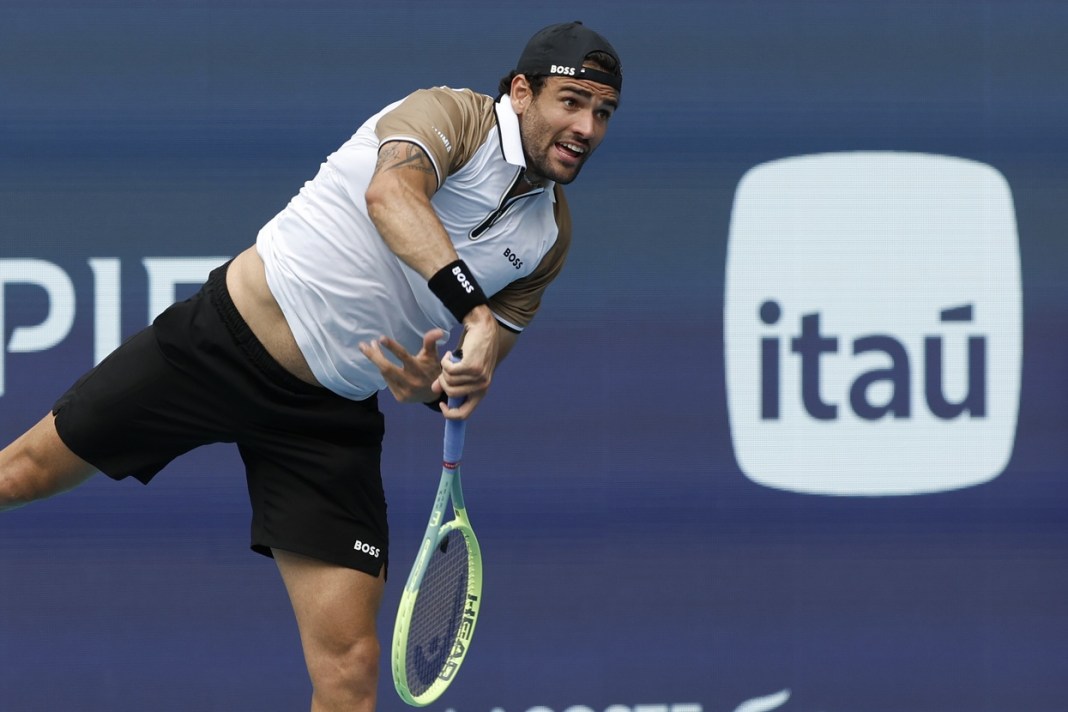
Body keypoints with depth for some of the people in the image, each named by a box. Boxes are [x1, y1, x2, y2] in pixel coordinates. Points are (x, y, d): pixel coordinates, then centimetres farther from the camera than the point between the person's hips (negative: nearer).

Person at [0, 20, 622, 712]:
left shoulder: (551, 237, 5)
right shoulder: (453, 113, -13)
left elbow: (480, 369, 10)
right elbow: (391, 193, -35)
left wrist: (437, 386, -14)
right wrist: (475, 312, -46)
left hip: (331, 420, 4)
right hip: (225, 340, -4)